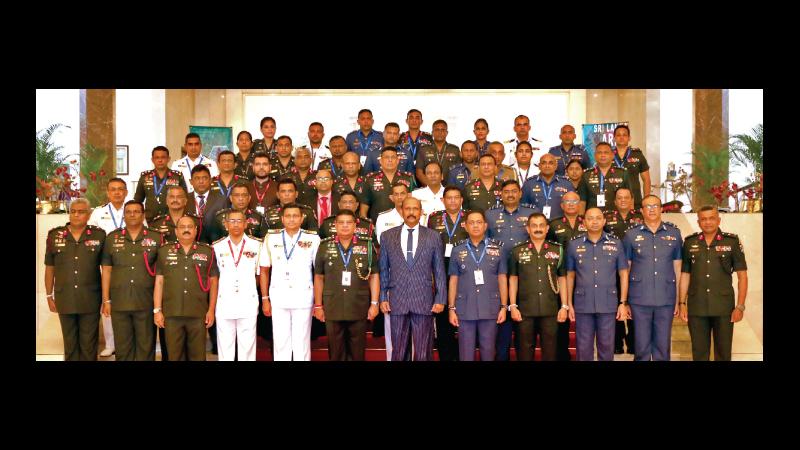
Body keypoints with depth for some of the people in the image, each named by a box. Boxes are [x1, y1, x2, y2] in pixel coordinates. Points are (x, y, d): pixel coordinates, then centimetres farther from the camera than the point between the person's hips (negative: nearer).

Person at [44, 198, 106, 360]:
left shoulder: (99, 235, -2)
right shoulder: (55, 235, 3)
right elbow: (49, 268, 9)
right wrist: (49, 296, 8)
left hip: (90, 301, -2)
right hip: (65, 301, 2)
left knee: (89, 345, 7)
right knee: (70, 344, 13)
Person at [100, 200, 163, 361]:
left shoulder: (156, 238, 2)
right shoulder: (112, 238, 6)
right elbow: (106, 270, 8)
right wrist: (106, 300, 4)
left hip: (146, 303, -1)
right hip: (119, 303, 1)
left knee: (146, 346, 6)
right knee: (122, 347, 9)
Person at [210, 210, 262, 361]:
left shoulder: (257, 245, 3)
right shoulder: (217, 246, 5)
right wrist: (211, 307, 7)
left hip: (248, 306, 0)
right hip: (224, 306, 1)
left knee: (247, 348, 4)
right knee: (225, 349, 6)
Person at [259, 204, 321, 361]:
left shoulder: (313, 239, -2)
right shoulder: (271, 238, 4)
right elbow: (264, 270, 8)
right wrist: (265, 298, 5)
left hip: (303, 296, -2)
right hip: (278, 296, 2)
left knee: (302, 342, 5)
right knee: (280, 341, 8)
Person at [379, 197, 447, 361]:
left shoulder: (433, 236, 4)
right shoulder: (387, 236, 6)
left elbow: (439, 271, 5)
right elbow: (383, 270, 9)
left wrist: (440, 299, 0)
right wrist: (383, 297, 3)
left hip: (424, 301, -1)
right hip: (397, 301, 1)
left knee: (423, 352, 4)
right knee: (399, 351, 7)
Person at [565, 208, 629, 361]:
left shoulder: (616, 243, 2)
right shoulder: (574, 244, 3)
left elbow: (623, 274, 5)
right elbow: (570, 275, 8)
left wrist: (623, 303, 0)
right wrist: (569, 304, 3)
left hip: (608, 305, 0)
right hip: (582, 305, 0)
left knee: (607, 346, 8)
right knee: (583, 347, 7)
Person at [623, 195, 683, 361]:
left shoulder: (674, 233, 6)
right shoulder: (631, 235, 3)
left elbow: (677, 268, 8)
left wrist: (678, 299, 6)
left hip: (666, 299, 1)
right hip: (639, 299, -1)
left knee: (663, 347, 7)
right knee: (641, 347, 5)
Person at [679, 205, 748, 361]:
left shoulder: (732, 241, -1)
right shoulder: (690, 242, 5)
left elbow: (742, 276, 0)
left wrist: (740, 306, -6)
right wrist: (682, 303, 5)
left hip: (724, 308, -1)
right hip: (696, 308, 1)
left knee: (723, 351, 6)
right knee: (699, 352, 9)